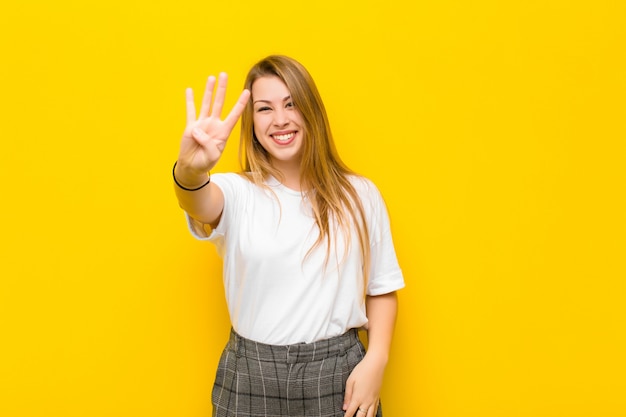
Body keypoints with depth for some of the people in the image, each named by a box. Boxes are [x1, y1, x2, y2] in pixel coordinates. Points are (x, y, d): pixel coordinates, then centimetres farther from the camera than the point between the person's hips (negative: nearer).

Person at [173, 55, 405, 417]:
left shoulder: (359, 195, 1)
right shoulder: (237, 193, -2)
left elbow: (382, 289, 5)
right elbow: (201, 204, -26)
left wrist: (376, 360, -8)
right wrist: (190, 172, -48)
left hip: (339, 374, 0)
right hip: (252, 377, 0)